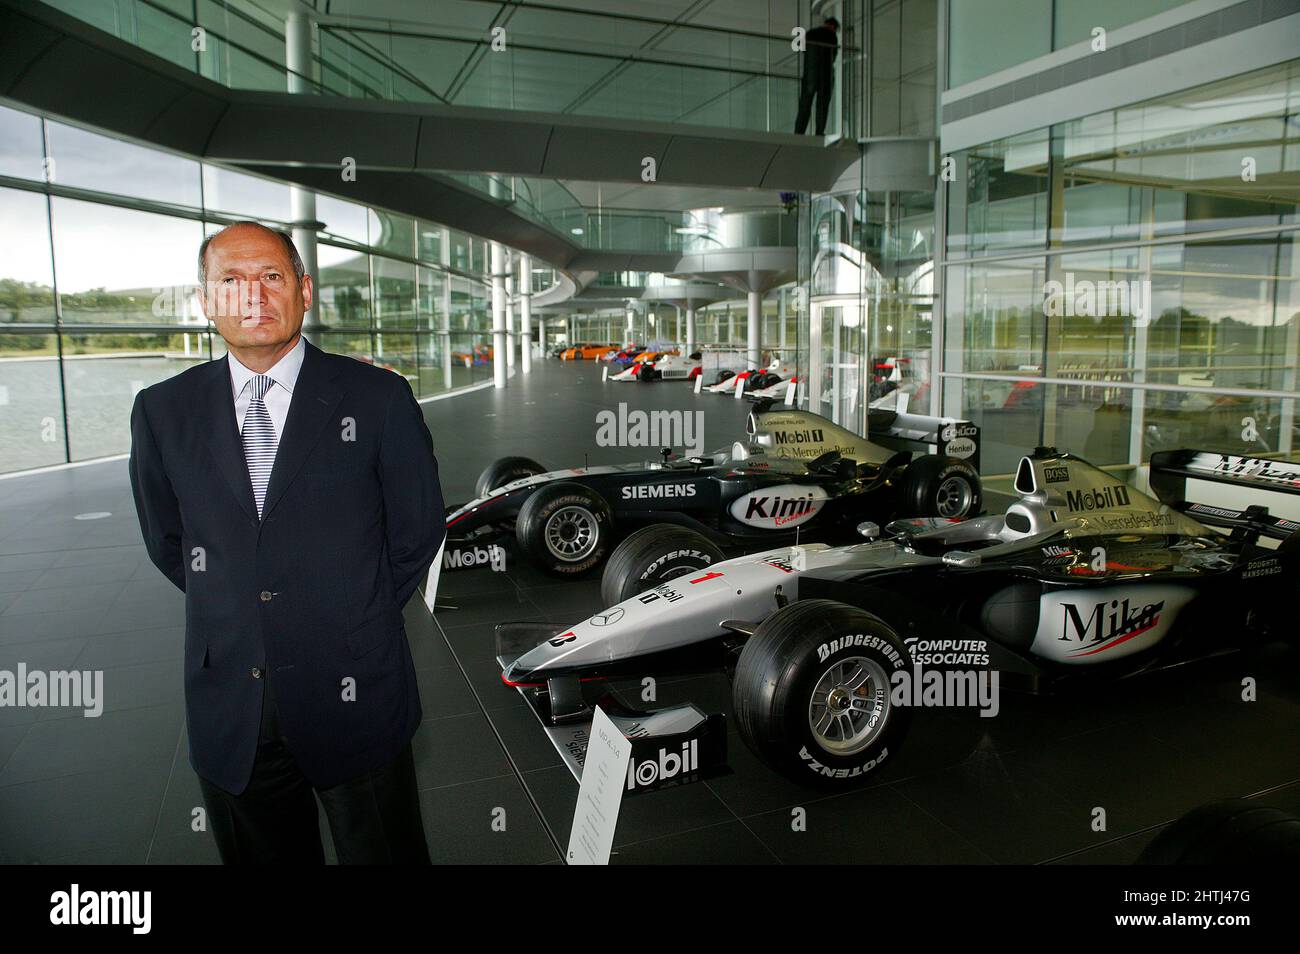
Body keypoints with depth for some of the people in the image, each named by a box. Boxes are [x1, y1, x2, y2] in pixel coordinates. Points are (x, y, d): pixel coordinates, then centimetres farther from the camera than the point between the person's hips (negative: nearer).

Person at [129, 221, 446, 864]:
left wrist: (355, 620, 5)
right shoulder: (163, 412, 2)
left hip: (353, 697, -2)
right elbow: (166, 543, 14)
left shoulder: (379, 399, -7)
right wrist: (235, 609, 8)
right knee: (258, 855, 20)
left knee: (381, 853, 12)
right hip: (227, 709, 3)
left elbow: (417, 534, 1)